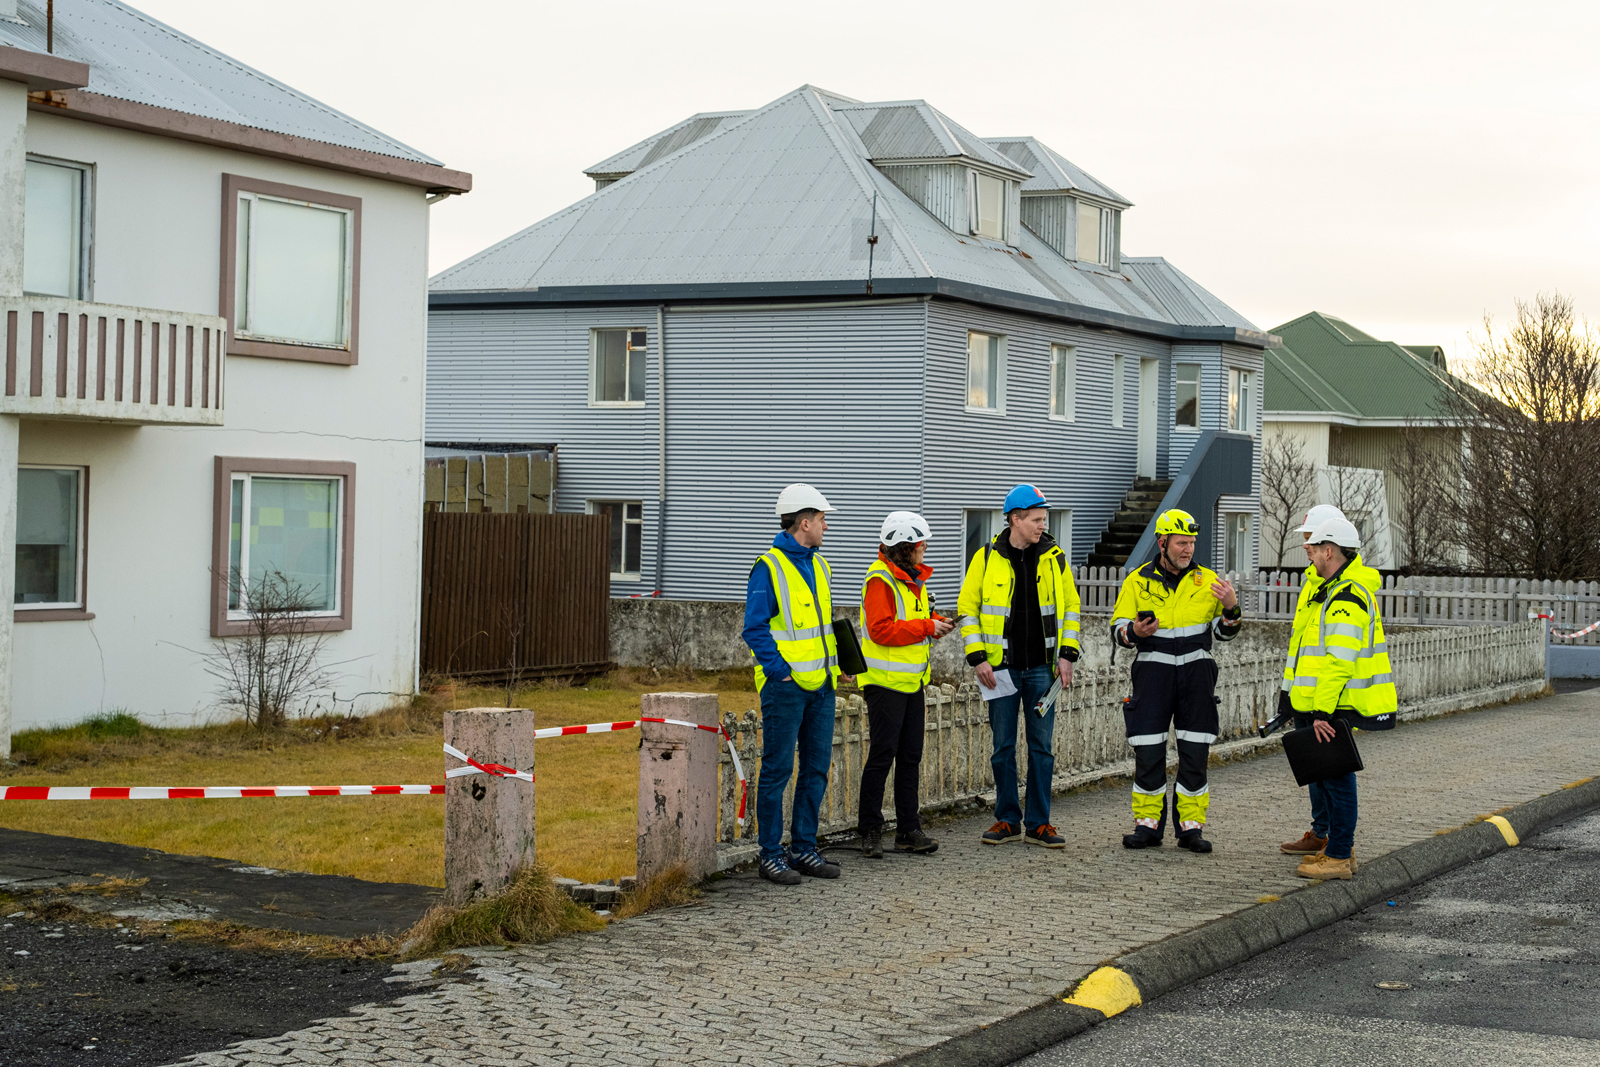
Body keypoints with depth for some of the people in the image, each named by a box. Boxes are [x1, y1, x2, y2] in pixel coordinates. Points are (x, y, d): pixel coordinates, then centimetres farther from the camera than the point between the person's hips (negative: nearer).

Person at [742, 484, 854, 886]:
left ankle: (804, 848, 18)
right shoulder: (769, 567, -9)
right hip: (785, 686, -8)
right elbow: (755, 628, -12)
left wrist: (838, 665, 12)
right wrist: (780, 671, -17)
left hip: (821, 686, 8)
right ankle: (771, 855, 3)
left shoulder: (818, 566, 15)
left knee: (816, 769, 10)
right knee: (777, 770, -3)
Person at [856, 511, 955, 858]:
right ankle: (870, 832, 2)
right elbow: (881, 630, -22)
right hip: (884, 682, -9)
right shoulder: (880, 579, -14)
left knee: (910, 756, 10)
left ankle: (908, 830, 15)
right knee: (882, 755, -6)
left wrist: (935, 623, 5)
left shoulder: (913, 577, 15)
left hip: (911, 680, 9)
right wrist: (926, 627, -18)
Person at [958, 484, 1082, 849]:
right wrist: (978, 657, -5)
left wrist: (1067, 654, 1)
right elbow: (967, 608, 2)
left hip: (1042, 668, 1)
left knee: (1041, 747, 2)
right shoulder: (987, 559, -2)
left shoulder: (1055, 558, 2)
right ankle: (1007, 820, 16)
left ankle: (1038, 824, 9)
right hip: (1002, 668, -1)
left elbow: (1070, 607, 10)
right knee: (1003, 747, 5)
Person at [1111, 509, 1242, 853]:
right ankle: (1148, 824, 8)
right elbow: (1118, 630, 5)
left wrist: (1231, 608, -10)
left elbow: (1224, 631, 11)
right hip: (1153, 672, -1)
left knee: (1195, 753, 1)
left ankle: (1191, 826, 8)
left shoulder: (1207, 580, 8)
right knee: (1148, 751, -2)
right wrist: (1134, 632, -17)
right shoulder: (1137, 581, 5)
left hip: (1197, 672, 1)